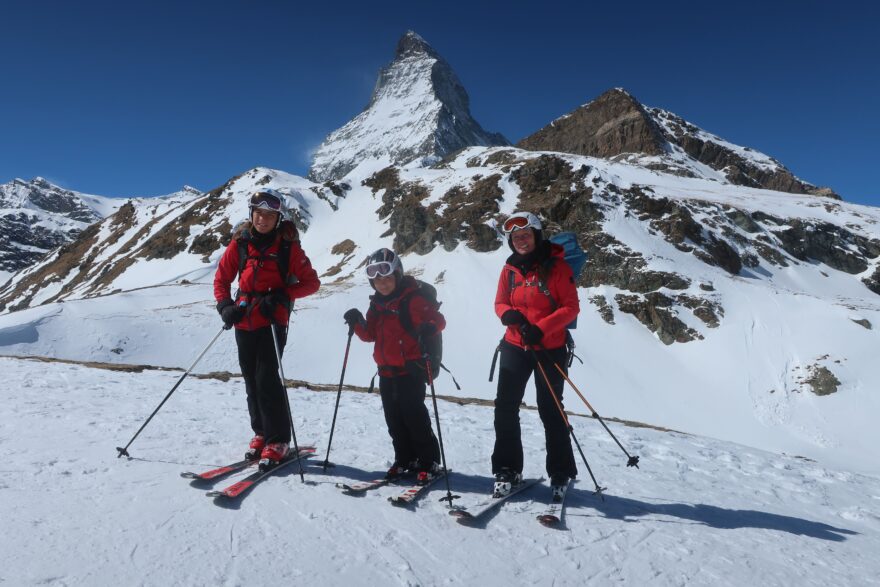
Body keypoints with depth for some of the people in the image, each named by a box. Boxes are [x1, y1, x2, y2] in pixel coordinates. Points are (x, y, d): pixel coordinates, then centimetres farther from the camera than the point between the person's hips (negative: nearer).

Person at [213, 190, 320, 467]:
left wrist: (281, 296, -15)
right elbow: (222, 278, 12)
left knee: (267, 378, -10)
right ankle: (261, 433, 25)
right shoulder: (240, 243, 4)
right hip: (244, 321, 4)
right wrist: (225, 306, -4)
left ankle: (278, 440, 2)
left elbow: (312, 282, -2)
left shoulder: (287, 246, -4)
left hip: (272, 320, -4)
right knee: (251, 379, 10)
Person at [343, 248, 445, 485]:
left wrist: (428, 327, -35)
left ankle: (429, 462, 10)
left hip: (410, 369, -7)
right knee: (393, 417, 12)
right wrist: (358, 323, -4)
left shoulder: (413, 299, -10)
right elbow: (370, 334, 15)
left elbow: (438, 319, -14)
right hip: (386, 371, 7)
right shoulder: (377, 304, 12)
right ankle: (405, 459, 26)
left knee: (414, 415, -4)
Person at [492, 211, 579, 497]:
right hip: (515, 346, 4)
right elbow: (500, 303, 9)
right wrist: (509, 315, -15)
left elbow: (571, 307, -10)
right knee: (505, 407, 0)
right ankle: (507, 470, 14)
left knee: (550, 410, 6)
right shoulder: (510, 269, 5)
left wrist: (540, 328, -22)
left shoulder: (556, 266, -7)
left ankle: (561, 472, 24)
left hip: (550, 349, -4)